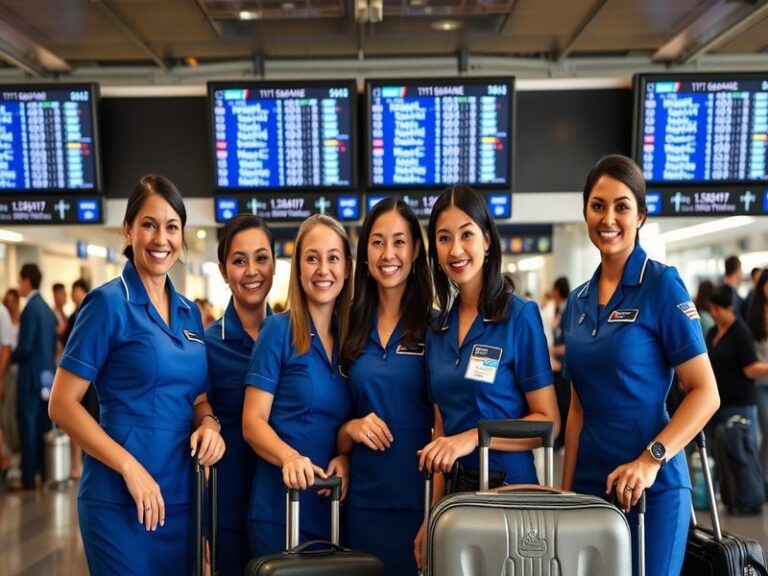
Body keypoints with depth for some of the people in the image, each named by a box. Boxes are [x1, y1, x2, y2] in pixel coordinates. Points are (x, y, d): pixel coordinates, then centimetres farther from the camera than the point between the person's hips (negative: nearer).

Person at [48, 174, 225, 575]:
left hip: (182, 496, 6)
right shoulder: (109, 303, -9)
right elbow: (62, 405, -11)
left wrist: (208, 422, -5)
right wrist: (129, 467, -18)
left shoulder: (190, 312, 9)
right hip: (122, 499, -6)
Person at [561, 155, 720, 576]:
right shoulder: (577, 302, 9)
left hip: (650, 487, -5)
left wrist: (652, 459, -22)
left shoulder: (662, 285, -8)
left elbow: (705, 393, -11)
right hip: (591, 483, 5)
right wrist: (566, 487, 9)